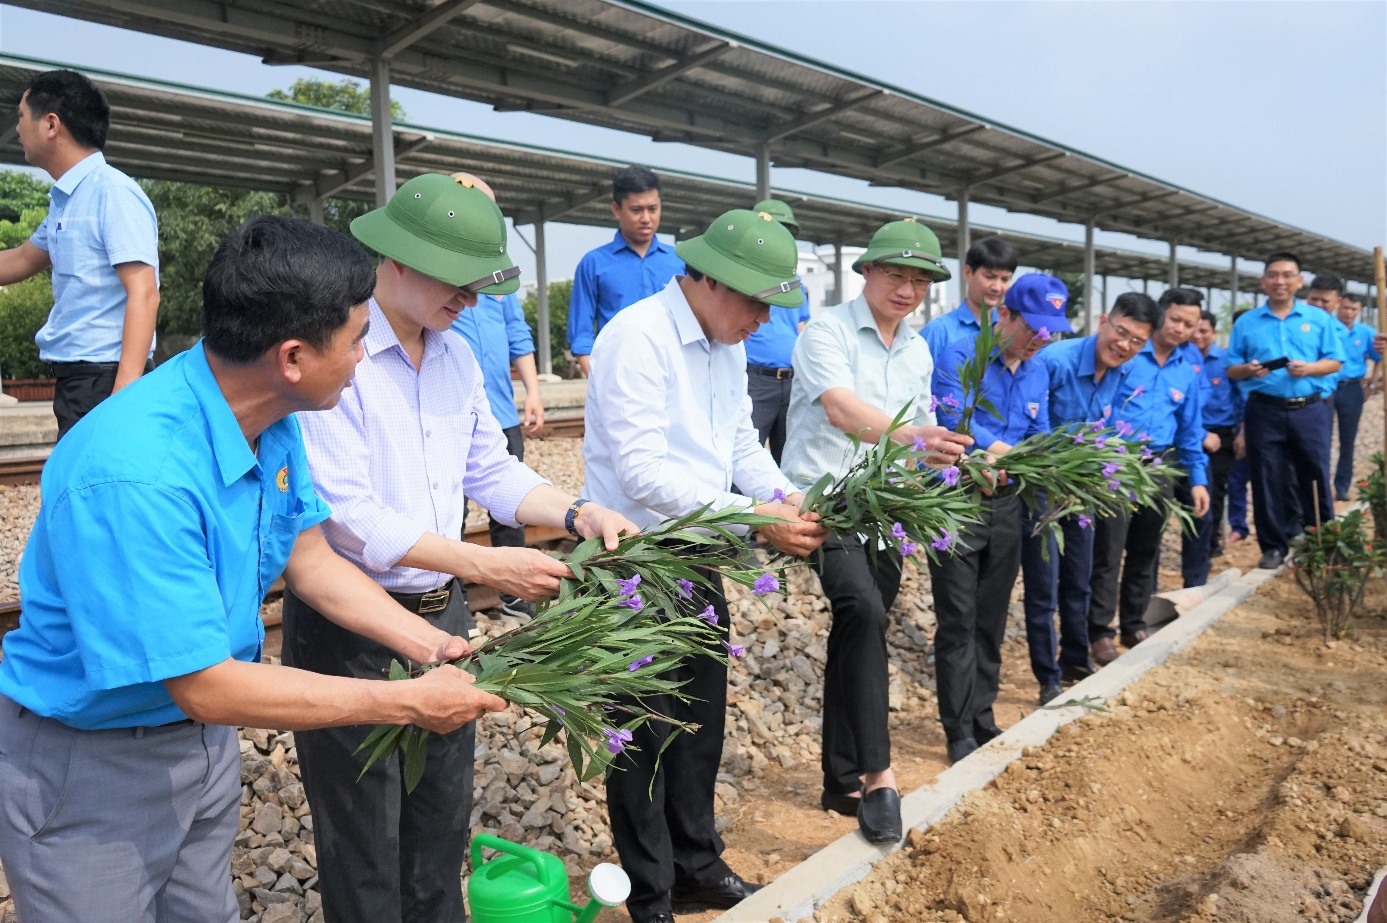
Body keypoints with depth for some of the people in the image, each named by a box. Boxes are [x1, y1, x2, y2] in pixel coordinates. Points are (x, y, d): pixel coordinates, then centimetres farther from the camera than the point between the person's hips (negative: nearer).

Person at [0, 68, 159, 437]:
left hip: (103, 378, -9)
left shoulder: (113, 192, -13)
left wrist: (123, 396, -27)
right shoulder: (64, 200, 14)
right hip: (74, 376, 9)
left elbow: (143, 295, -21)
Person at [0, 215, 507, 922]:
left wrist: (434, 646, -9)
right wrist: (409, 702, -26)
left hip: (202, 734, 7)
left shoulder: (274, 421, -9)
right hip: (89, 765, -7)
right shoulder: (135, 475, -35)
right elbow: (206, 687, -32)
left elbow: (309, 559, 2)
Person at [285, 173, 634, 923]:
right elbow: (347, 515, -25)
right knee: (365, 840, 12)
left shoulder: (457, 357, 4)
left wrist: (576, 514, -9)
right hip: (350, 628, -7)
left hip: (443, 615, 7)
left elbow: (491, 472, 8)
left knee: (444, 815, 22)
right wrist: (484, 564, -27)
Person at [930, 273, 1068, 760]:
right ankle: (959, 731, 10)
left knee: (991, 621, 14)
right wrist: (1003, 452, -42)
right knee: (959, 622, -1)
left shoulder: (1037, 373, 9)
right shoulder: (960, 357, -13)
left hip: (1005, 502, 6)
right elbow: (956, 422, -26)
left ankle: (982, 719, 27)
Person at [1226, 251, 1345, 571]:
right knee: (1267, 480, 4)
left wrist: (1309, 368, -15)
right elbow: (1231, 369, 5)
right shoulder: (1246, 322, 5)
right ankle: (1274, 546, 15)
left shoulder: (1319, 319, 6)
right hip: (1264, 411, 0)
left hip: (1310, 410, 0)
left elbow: (1335, 362, 4)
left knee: (1316, 477, 5)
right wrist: (1248, 370, -16)